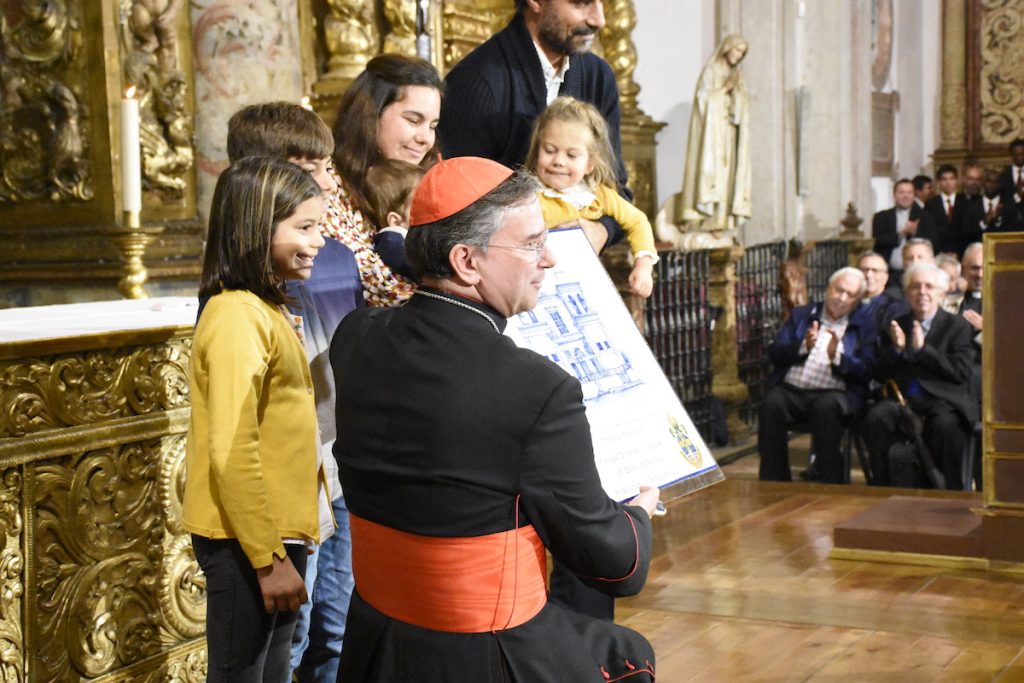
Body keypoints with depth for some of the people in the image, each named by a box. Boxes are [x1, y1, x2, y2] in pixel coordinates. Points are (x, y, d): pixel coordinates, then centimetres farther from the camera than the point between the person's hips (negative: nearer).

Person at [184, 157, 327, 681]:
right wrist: (268, 559, -19)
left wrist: (284, 546, 15)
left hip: (278, 533, 9)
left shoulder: (267, 308, 8)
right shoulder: (237, 318, -20)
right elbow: (231, 455, -22)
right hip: (247, 541, -9)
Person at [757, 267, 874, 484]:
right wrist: (802, 347, -9)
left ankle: (830, 486, -27)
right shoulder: (801, 316, 20)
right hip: (791, 390, 2)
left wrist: (837, 356, -17)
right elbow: (775, 353, 9)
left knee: (826, 406, -36)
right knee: (772, 403, -31)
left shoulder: (863, 327, 14)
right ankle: (774, 484, -23)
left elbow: (865, 372, 0)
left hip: (833, 394, -2)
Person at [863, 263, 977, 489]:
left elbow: (961, 372, -4)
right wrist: (896, 349, -6)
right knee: (875, 419, -29)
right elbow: (880, 374, 12)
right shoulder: (895, 325, 18)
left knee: (945, 425, -36)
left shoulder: (958, 326, 10)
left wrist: (922, 349, -9)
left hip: (942, 399, -2)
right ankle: (881, 488, -18)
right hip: (901, 398, 3)